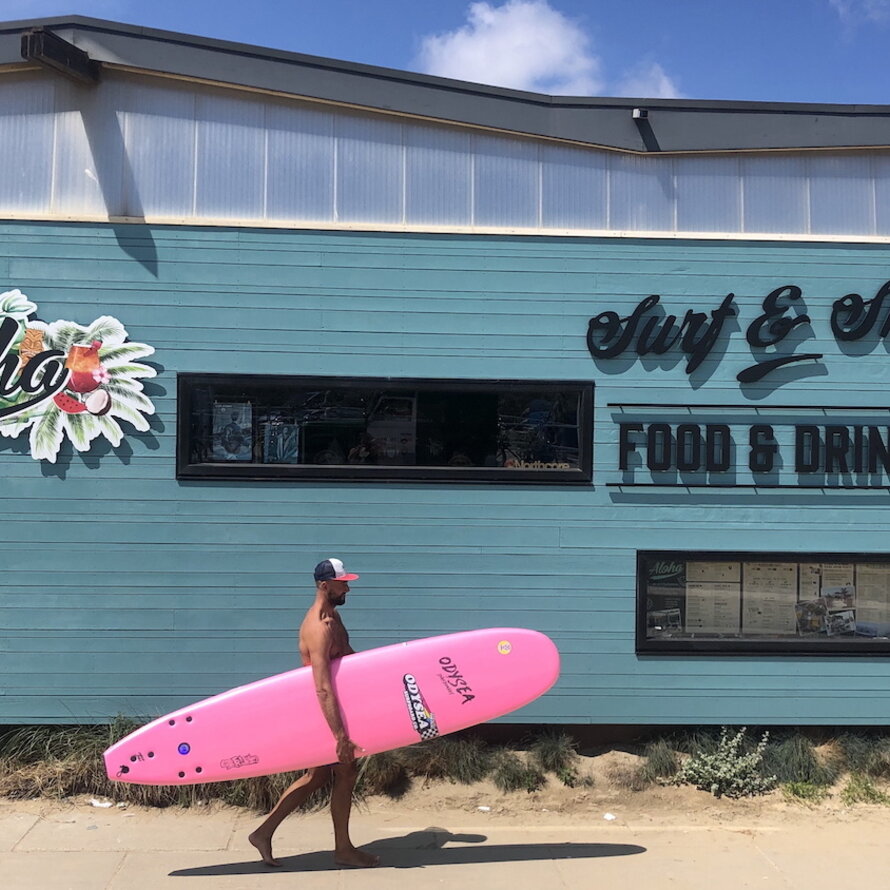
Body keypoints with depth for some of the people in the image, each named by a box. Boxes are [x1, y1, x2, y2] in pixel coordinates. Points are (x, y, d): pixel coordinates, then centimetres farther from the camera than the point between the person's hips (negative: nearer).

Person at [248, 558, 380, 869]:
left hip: (331, 705, 9)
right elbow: (323, 688, -33)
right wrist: (340, 735, -35)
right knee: (346, 772, 3)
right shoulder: (318, 628, -26)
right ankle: (343, 849, 20)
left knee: (318, 775, 15)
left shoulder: (332, 616, 6)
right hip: (324, 711, -9)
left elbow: (348, 656, 19)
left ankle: (264, 832, 21)